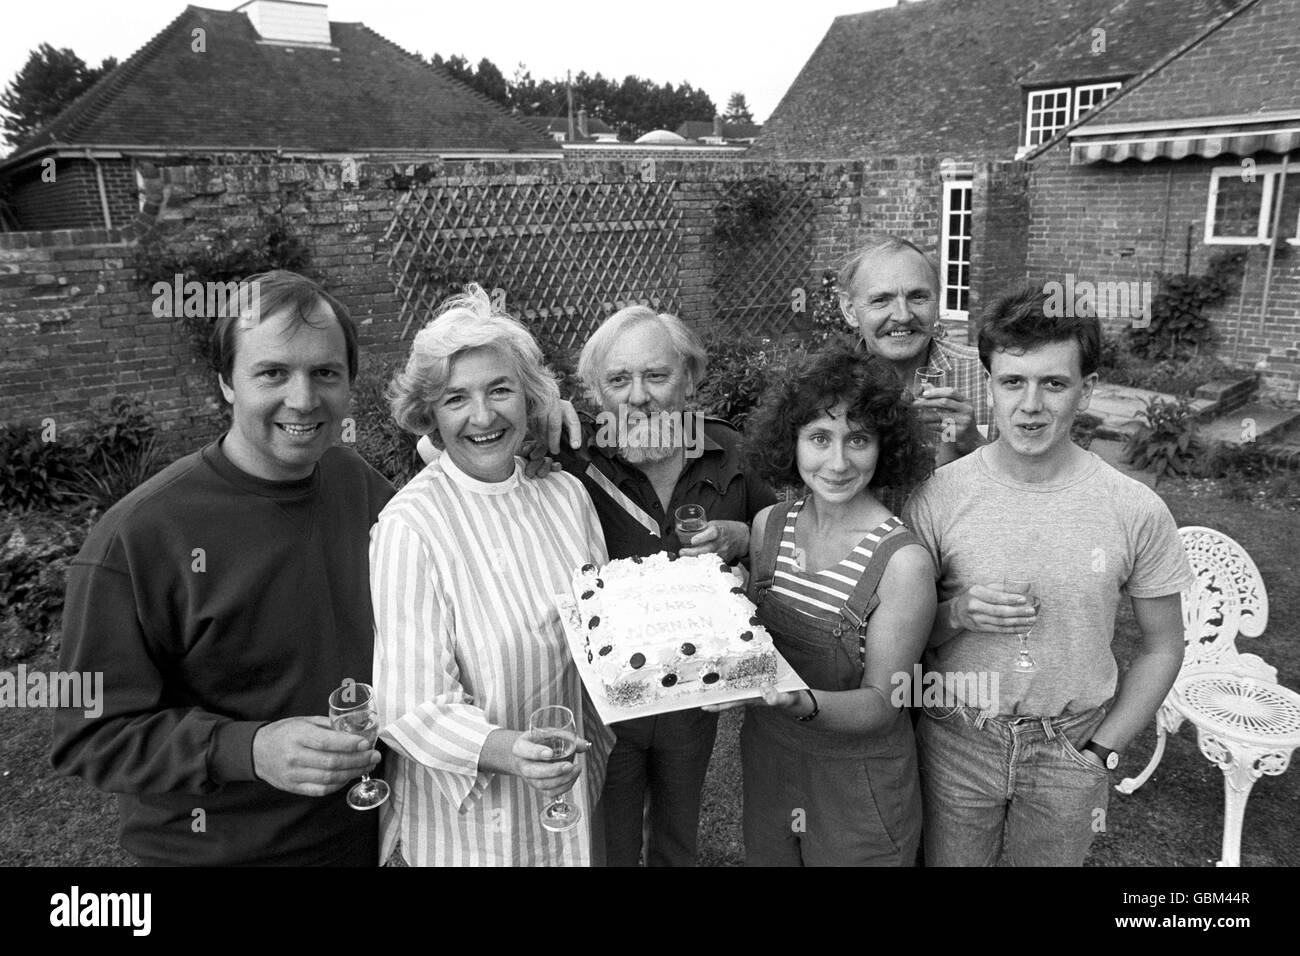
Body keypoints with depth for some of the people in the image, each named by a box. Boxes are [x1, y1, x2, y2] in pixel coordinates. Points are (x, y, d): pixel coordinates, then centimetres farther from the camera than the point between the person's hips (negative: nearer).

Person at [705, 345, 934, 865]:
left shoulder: (903, 561, -22)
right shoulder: (768, 525, -7)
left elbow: (881, 702, -17)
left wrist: (805, 703, -36)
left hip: (860, 784, -4)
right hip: (766, 759, 4)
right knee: (763, 856, 23)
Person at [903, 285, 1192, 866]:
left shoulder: (1136, 511, -11)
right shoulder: (938, 496, -13)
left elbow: (1162, 646, 2)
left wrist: (1101, 751, -2)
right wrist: (956, 613, -22)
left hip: (1072, 749, 1)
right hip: (955, 745, 0)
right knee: (945, 861, 17)